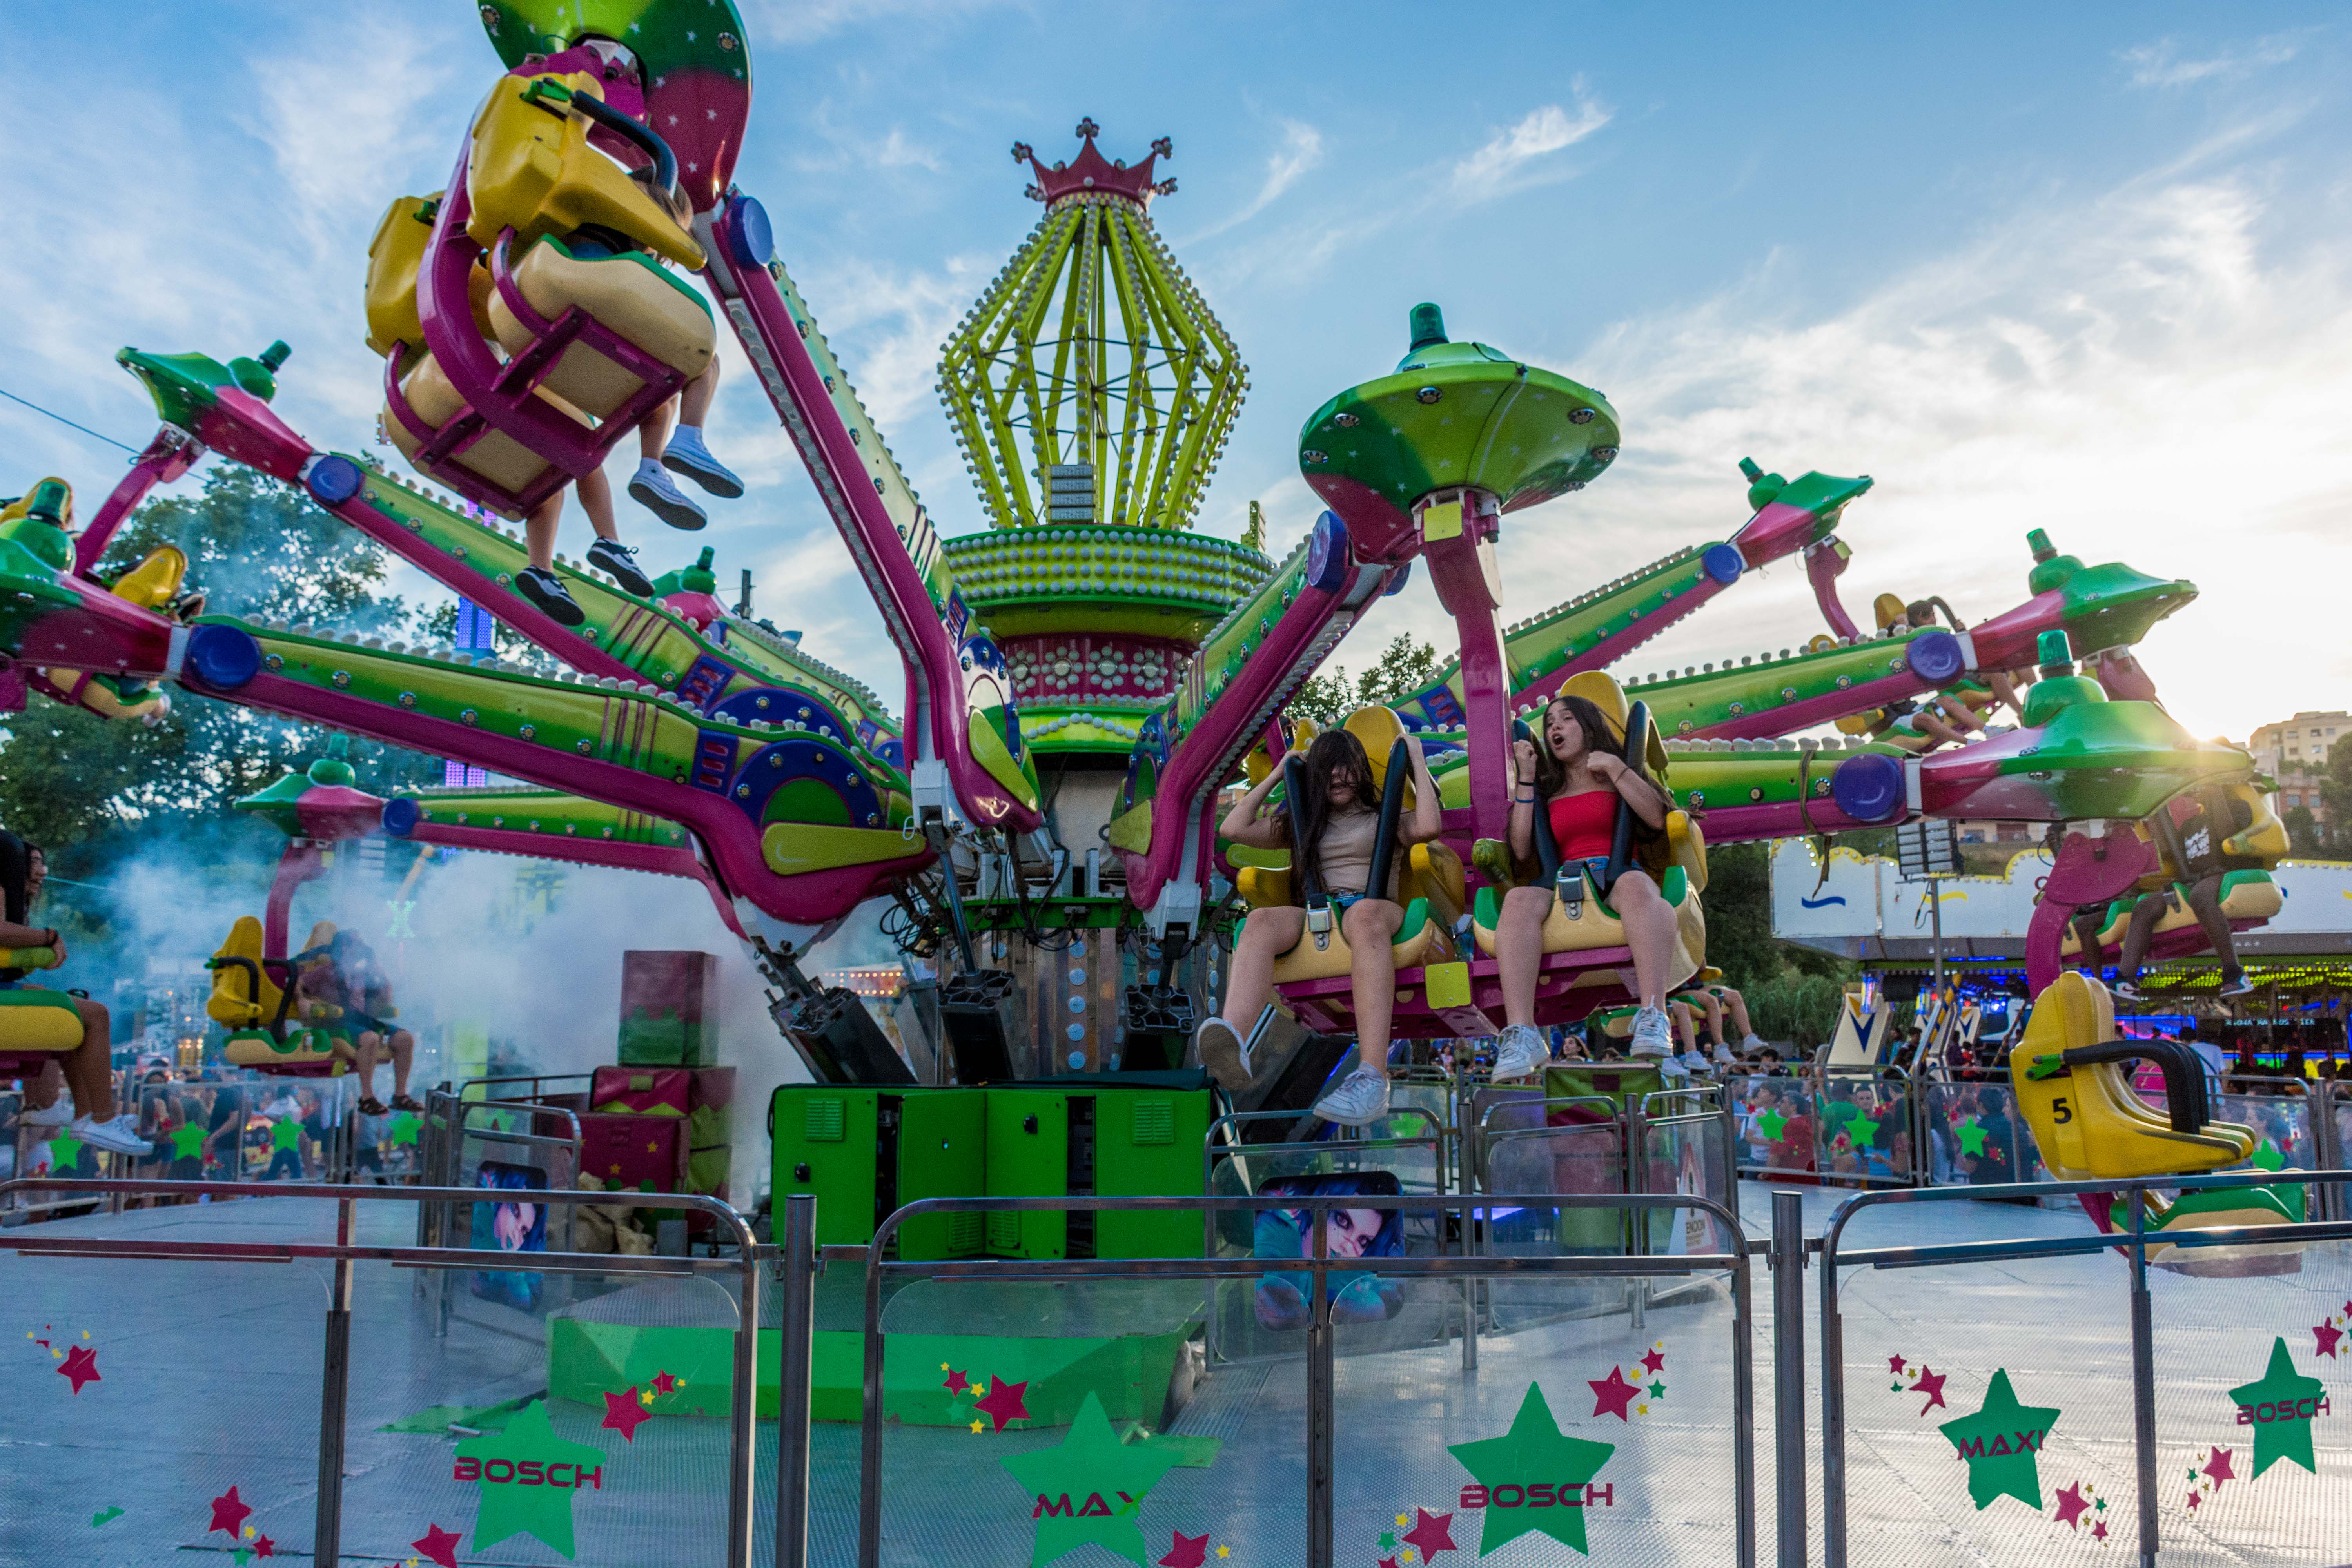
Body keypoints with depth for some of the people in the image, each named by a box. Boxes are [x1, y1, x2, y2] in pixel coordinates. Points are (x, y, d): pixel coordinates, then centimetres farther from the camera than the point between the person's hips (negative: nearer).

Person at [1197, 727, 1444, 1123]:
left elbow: (1429, 827, 1)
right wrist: (1277, 774, 28)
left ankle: (1373, 1076, -62)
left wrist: (1417, 762, 11)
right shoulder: (1304, 823, 32)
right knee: (1262, 920, -35)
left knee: (1364, 913, -43)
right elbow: (1233, 829, 23)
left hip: (1374, 909, -2)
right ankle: (1231, 1041, -64)